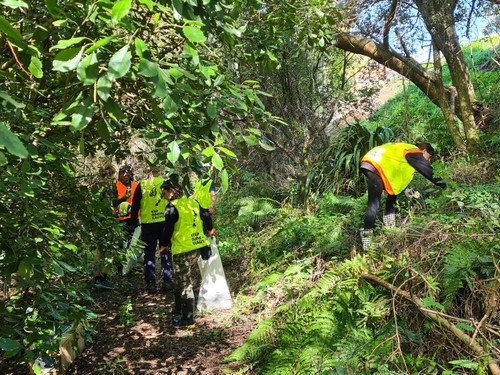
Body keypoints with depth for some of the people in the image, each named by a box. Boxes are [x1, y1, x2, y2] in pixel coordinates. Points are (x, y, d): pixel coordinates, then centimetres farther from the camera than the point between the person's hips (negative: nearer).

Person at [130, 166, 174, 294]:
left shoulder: (141, 185, 3)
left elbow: (135, 205, 5)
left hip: (147, 224, 0)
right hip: (165, 222, 0)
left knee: (149, 253, 8)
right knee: (166, 252, 10)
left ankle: (150, 283, 7)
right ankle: (167, 281, 10)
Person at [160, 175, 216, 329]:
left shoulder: (172, 208, -15)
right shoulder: (193, 202, 7)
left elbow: (168, 229, -12)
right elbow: (206, 216, 21)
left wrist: (164, 245, 7)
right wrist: (210, 229, 41)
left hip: (182, 250, -8)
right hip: (198, 247, 8)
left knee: (184, 283, 2)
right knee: (182, 278, 23)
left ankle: (188, 319, 8)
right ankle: (178, 309, 35)